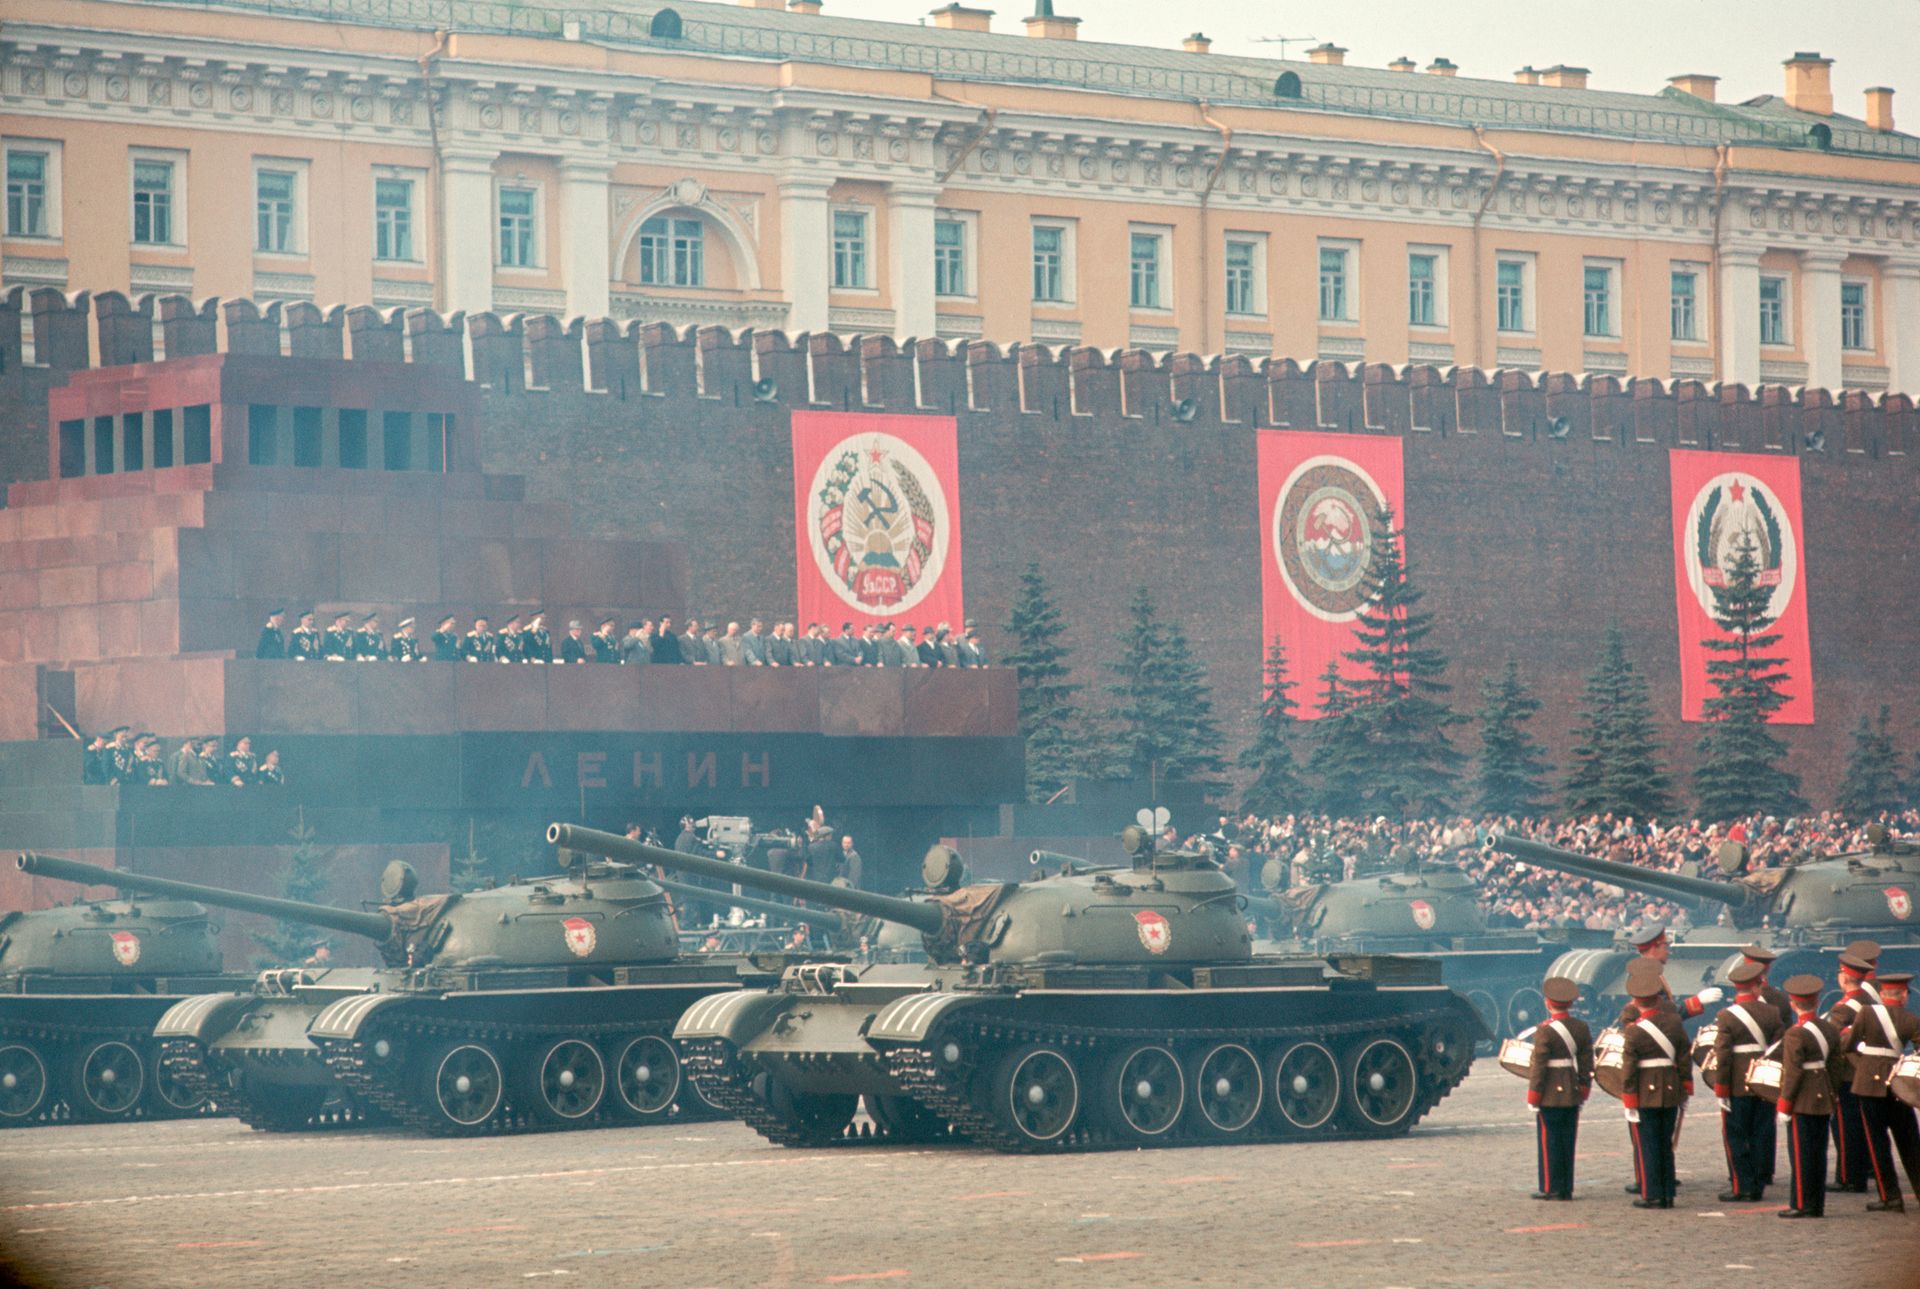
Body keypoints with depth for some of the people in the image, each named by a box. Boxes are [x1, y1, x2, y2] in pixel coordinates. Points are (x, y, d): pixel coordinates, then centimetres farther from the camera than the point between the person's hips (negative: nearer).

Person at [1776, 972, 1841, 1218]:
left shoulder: (1795, 1035, -15)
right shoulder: (1830, 1029, 6)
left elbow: (1793, 1073, -16)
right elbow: (1835, 1066, 11)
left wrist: (1784, 1104, -11)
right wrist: (1831, 1097, 18)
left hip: (1803, 1102, -7)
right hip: (1824, 1100, 7)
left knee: (1801, 1153, -1)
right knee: (1819, 1152, 11)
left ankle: (1801, 1205, 1)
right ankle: (1818, 1205, 14)